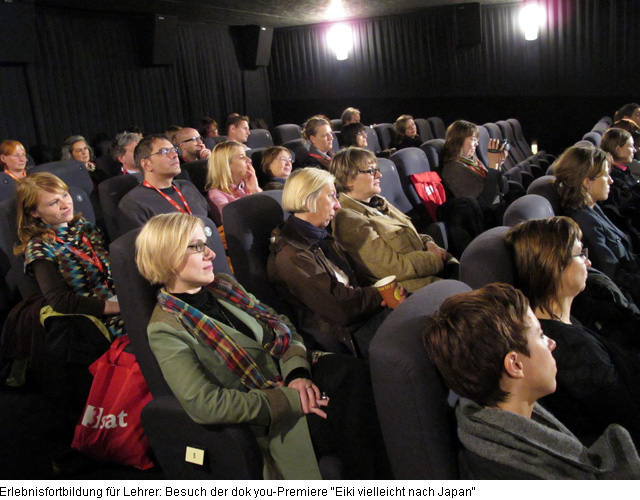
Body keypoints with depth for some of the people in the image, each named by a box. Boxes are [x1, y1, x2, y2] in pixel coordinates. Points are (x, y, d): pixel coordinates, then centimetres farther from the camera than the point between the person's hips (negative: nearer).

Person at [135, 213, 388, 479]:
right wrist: (289, 400, -20)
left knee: (355, 373, -23)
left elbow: (280, 325, 11)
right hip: (265, 418, -6)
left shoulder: (223, 284, 11)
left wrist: (297, 372, -9)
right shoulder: (166, 329, -9)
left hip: (295, 377, 6)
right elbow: (203, 403, -19)